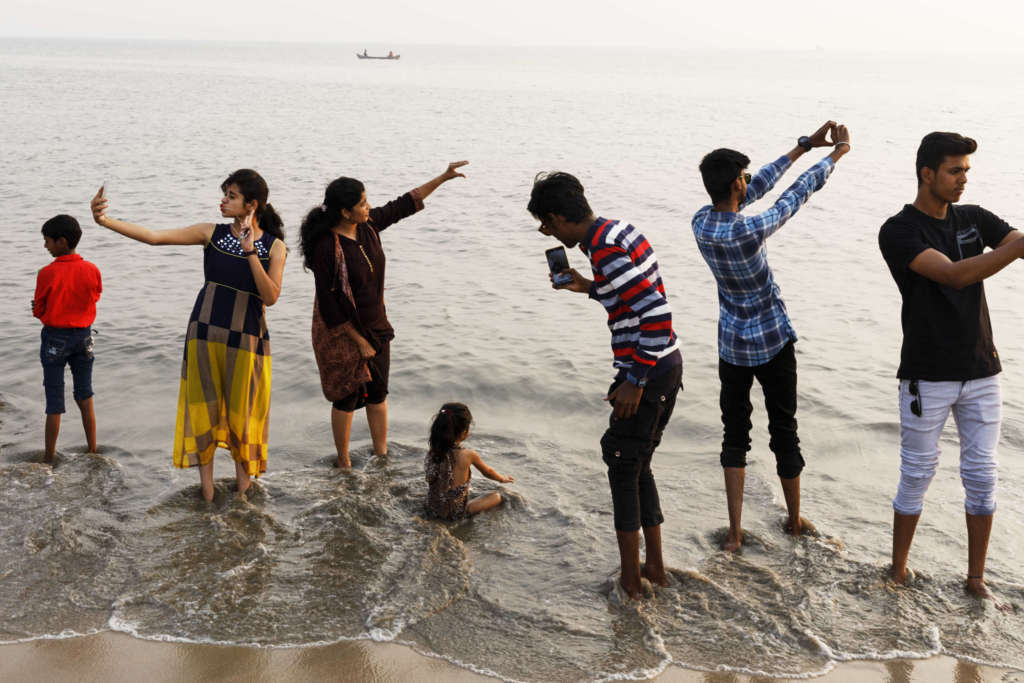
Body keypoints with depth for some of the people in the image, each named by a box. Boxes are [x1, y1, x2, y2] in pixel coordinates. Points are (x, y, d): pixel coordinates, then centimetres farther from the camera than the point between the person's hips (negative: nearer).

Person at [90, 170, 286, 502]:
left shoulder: (274, 246, -4)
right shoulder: (212, 234, 0)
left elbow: (270, 297, -14)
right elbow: (154, 237, -5)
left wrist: (250, 253, -21)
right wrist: (105, 220, -15)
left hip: (246, 338, -1)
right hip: (205, 332, 2)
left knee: (242, 407, 8)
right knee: (204, 402, 5)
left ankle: (243, 476, 26)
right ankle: (206, 483, 16)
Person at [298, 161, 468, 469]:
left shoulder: (367, 225, -5)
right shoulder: (327, 247, -26)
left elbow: (403, 205, 9)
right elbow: (329, 305, -22)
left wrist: (443, 178, 7)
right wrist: (359, 341, -17)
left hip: (375, 326, 7)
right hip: (343, 332, -7)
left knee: (378, 393, 14)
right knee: (347, 397, 6)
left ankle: (381, 455, 28)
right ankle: (344, 463, 24)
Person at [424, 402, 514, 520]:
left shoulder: (431, 453, -10)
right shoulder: (468, 455, -22)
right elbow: (487, 472, 0)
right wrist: (502, 479, 23)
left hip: (432, 510, 5)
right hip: (455, 514, -5)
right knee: (496, 496, 13)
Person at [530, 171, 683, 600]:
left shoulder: (604, 250, -21)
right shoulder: (618, 230, 10)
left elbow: (656, 312, -27)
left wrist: (634, 382, -22)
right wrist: (590, 289, 21)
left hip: (647, 372, -10)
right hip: (667, 365, 10)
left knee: (622, 471, 4)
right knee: (638, 467, 19)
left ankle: (630, 581, 14)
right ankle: (655, 567, 28)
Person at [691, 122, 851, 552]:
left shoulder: (701, 223, -9)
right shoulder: (751, 231, -27)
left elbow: (757, 188, 2)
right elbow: (798, 193, -14)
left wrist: (805, 145, 9)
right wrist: (838, 153, 3)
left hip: (731, 345, 5)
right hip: (773, 342, -5)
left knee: (735, 434, 12)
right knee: (784, 432, 13)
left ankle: (735, 534, 11)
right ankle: (795, 522, 30)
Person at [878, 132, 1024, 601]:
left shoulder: (974, 219, 6)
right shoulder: (898, 233, -13)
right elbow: (954, 275, -27)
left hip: (981, 373, 5)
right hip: (927, 378, -5)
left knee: (982, 478, 8)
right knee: (917, 475, 6)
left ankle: (976, 577, 21)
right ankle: (898, 571, 23)